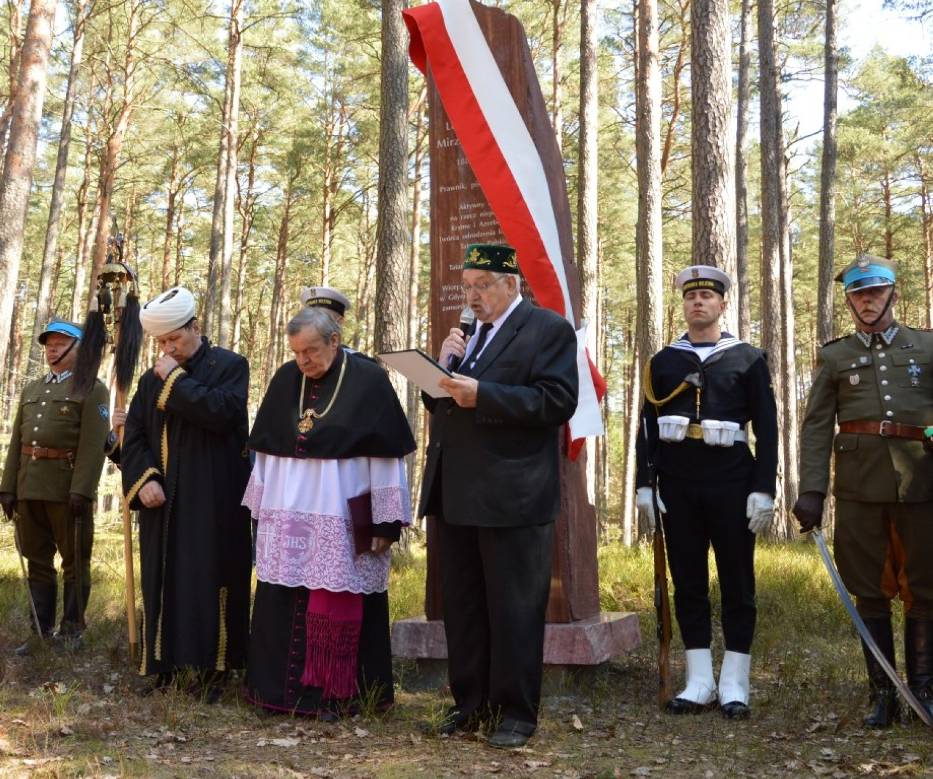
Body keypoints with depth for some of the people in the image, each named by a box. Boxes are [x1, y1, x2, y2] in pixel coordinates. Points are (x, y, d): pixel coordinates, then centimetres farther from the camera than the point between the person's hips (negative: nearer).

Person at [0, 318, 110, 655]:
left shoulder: (92, 390, -1)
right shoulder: (31, 390, 19)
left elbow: (93, 444, -12)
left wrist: (81, 491, -21)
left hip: (68, 488, -6)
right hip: (30, 488, 6)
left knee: (75, 562, 3)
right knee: (37, 562, 9)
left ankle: (72, 630, 12)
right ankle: (41, 631, 16)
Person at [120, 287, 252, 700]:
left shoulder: (230, 366, -2)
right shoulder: (153, 378, 13)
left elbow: (221, 411, -21)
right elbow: (133, 435, 9)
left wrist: (175, 379, -14)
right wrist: (143, 478, -7)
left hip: (212, 501, -5)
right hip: (163, 501, 5)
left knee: (207, 579, -4)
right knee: (163, 579, 7)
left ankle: (208, 666, 1)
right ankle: (168, 662, 16)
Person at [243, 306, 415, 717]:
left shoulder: (368, 380, -8)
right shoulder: (285, 380, 6)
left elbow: (386, 454, -9)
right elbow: (266, 449, 12)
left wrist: (385, 522, -11)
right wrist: (262, 508, 10)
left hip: (342, 516, -5)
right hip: (287, 513, 5)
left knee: (334, 606, 1)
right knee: (281, 603, 7)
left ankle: (332, 694, 14)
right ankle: (281, 689, 20)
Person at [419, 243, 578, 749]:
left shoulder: (548, 329, -4)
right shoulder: (464, 334, 18)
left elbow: (557, 401, -16)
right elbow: (439, 404, 19)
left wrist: (481, 395, -22)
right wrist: (443, 367, -1)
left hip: (512, 496, -7)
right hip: (453, 493, 7)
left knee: (513, 607, 1)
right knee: (461, 605, 13)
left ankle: (517, 712, 12)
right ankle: (470, 703, 25)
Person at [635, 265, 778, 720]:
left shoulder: (748, 359, 4)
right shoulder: (663, 362, 10)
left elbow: (767, 429, 0)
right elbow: (648, 428, 9)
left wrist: (763, 490, -7)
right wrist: (643, 485, 1)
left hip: (731, 484, -2)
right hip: (678, 486, 2)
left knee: (737, 584, 3)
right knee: (687, 583, 6)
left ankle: (734, 685, 12)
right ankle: (700, 683, 15)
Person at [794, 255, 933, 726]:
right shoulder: (834, 357, 11)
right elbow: (817, 427, 4)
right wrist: (811, 491, -6)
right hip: (860, 488, 0)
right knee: (870, 593, 4)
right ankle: (882, 693, 13)